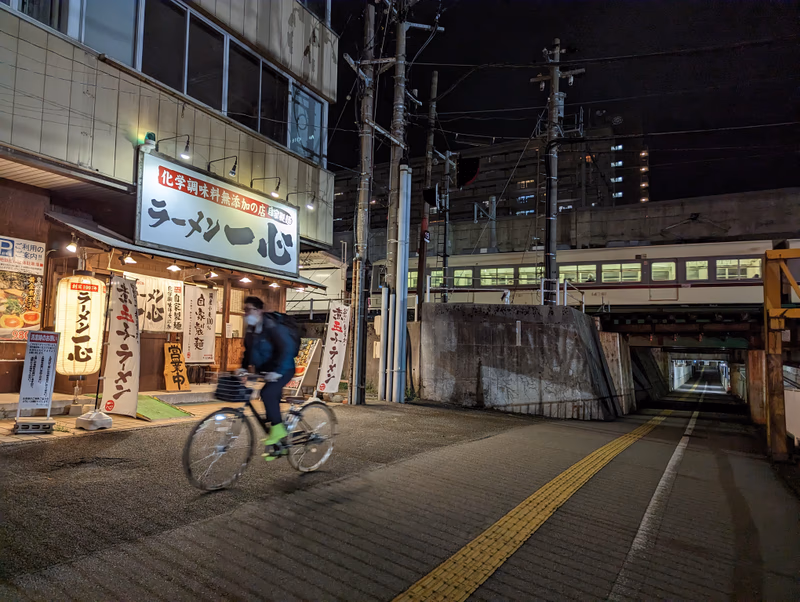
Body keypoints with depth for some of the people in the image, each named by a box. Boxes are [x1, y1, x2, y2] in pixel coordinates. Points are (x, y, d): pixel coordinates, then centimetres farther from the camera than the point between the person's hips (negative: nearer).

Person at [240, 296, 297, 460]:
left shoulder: (272, 327, -22)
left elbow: (287, 349, -31)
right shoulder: (251, 330, 4)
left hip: (283, 370, -8)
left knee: (267, 393, -30)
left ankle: (278, 429, -14)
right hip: (266, 371, 8)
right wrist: (244, 368, 1)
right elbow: (248, 350, 16)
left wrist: (277, 371, -39)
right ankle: (274, 445, 20)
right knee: (272, 401, 9)